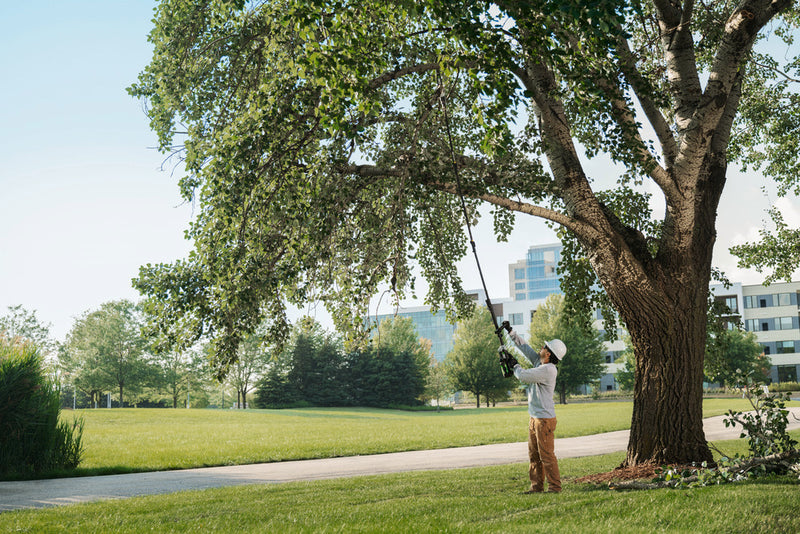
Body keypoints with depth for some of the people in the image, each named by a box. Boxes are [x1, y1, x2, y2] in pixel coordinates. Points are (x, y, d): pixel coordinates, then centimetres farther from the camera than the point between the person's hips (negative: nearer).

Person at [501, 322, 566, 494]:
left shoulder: (548, 370, -19)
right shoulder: (540, 363, 9)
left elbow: (523, 376, -20)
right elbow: (525, 347, 18)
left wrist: (516, 366, 1)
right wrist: (510, 331, 16)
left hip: (544, 419, -10)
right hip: (534, 418, 10)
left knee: (547, 455, -5)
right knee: (534, 455, 13)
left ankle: (554, 487, 1)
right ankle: (537, 486, 18)